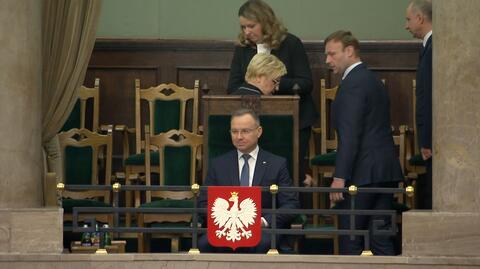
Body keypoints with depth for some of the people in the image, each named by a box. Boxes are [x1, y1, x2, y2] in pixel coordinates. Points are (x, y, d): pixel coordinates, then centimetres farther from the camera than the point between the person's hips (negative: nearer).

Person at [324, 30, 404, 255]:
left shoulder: (353, 83, -12)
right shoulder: (373, 80, 18)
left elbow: (350, 134, -19)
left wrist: (340, 177, -21)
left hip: (363, 173, -9)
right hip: (386, 171, 9)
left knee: (350, 240, -5)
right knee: (381, 238, 8)